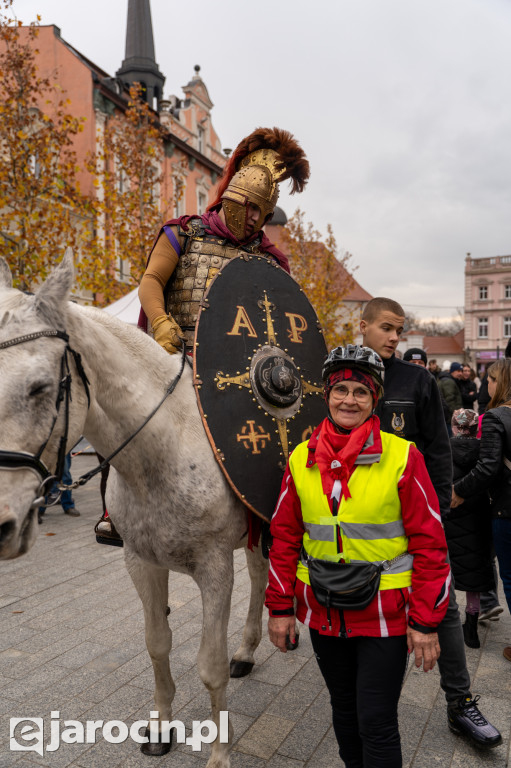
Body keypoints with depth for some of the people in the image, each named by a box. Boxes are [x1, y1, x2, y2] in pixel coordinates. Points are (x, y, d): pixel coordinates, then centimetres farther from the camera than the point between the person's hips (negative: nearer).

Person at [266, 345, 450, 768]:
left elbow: (429, 541, -10)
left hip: (385, 614, -3)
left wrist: (425, 621, -10)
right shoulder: (302, 459, -2)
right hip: (323, 613, 4)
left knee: (377, 723, 6)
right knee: (344, 710, 23)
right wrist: (280, 607, 4)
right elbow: (285, 536, 4)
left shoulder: (402, 456, -13)